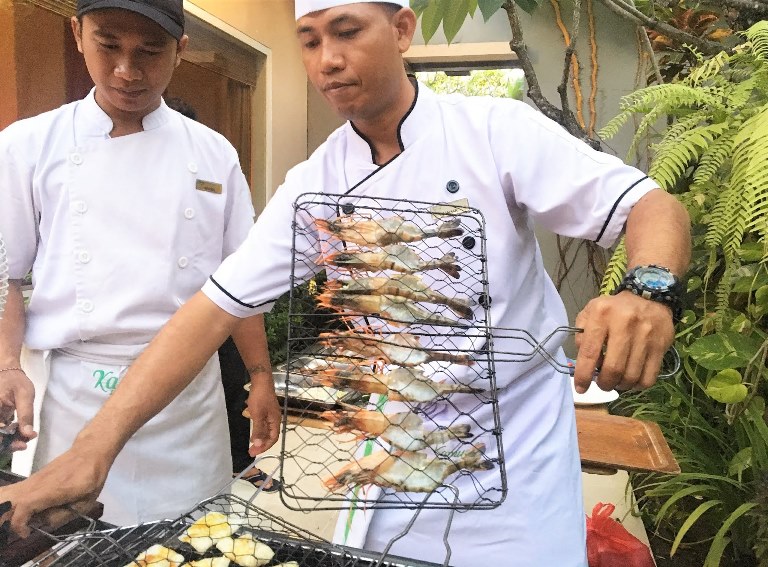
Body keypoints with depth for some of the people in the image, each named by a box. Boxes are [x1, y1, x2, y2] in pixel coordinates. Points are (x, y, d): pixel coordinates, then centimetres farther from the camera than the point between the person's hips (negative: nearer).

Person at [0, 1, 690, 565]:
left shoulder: (498, 129, -13)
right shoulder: (314, 186, -5)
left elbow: (654, 206, -15)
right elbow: (216, 306, -9)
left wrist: (646, 292, -39)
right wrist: (94, 448, -15)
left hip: (518, 443, -2)